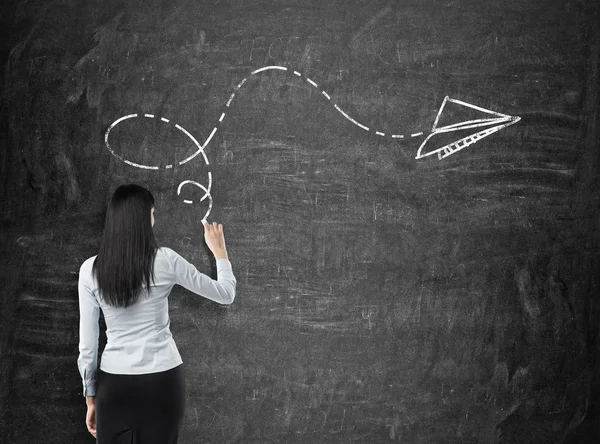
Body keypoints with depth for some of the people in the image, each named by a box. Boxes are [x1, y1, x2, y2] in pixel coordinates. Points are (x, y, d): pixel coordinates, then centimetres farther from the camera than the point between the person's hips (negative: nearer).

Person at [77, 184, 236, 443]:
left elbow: (87, 343, 0)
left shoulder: (90, 270, -4)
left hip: (114, 385, 1)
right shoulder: (164, 261, -8)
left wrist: (90, 398, 10)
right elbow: (225, 294, 4)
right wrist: (219, 251, 20)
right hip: (162, 382, -1)